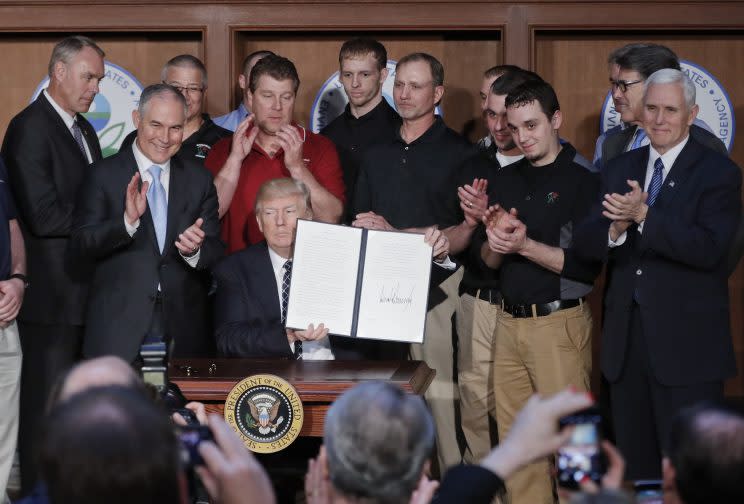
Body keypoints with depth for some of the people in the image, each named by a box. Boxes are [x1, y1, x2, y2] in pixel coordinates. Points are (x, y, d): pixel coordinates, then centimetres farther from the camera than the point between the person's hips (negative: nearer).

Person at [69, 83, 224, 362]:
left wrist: (195, 251, -16)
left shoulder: (199, 179, 9)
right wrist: (127, 221, -24)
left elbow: (217, 253, 7)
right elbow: (79, 246, -8)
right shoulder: (104, 175, 0)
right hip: (118, 330, -3)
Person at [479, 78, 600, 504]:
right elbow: (488, 260, 14)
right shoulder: (507, 179, 14)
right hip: (509, 321, 6)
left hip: (559, 322, -6)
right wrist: (497, 239, -8)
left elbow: (588, 264, -12)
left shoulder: (583, 179, -6)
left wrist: (524, 245, -18)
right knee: (514, 437, 8)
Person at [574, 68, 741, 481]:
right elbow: (585, 243, 2)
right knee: (633, 464, 14)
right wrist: (615, 228, -20)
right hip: (626, 338, 5)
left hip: (686, 343, -5)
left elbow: (708, 249, -19)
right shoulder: (619, 170, 11)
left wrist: (644, 216, -26)